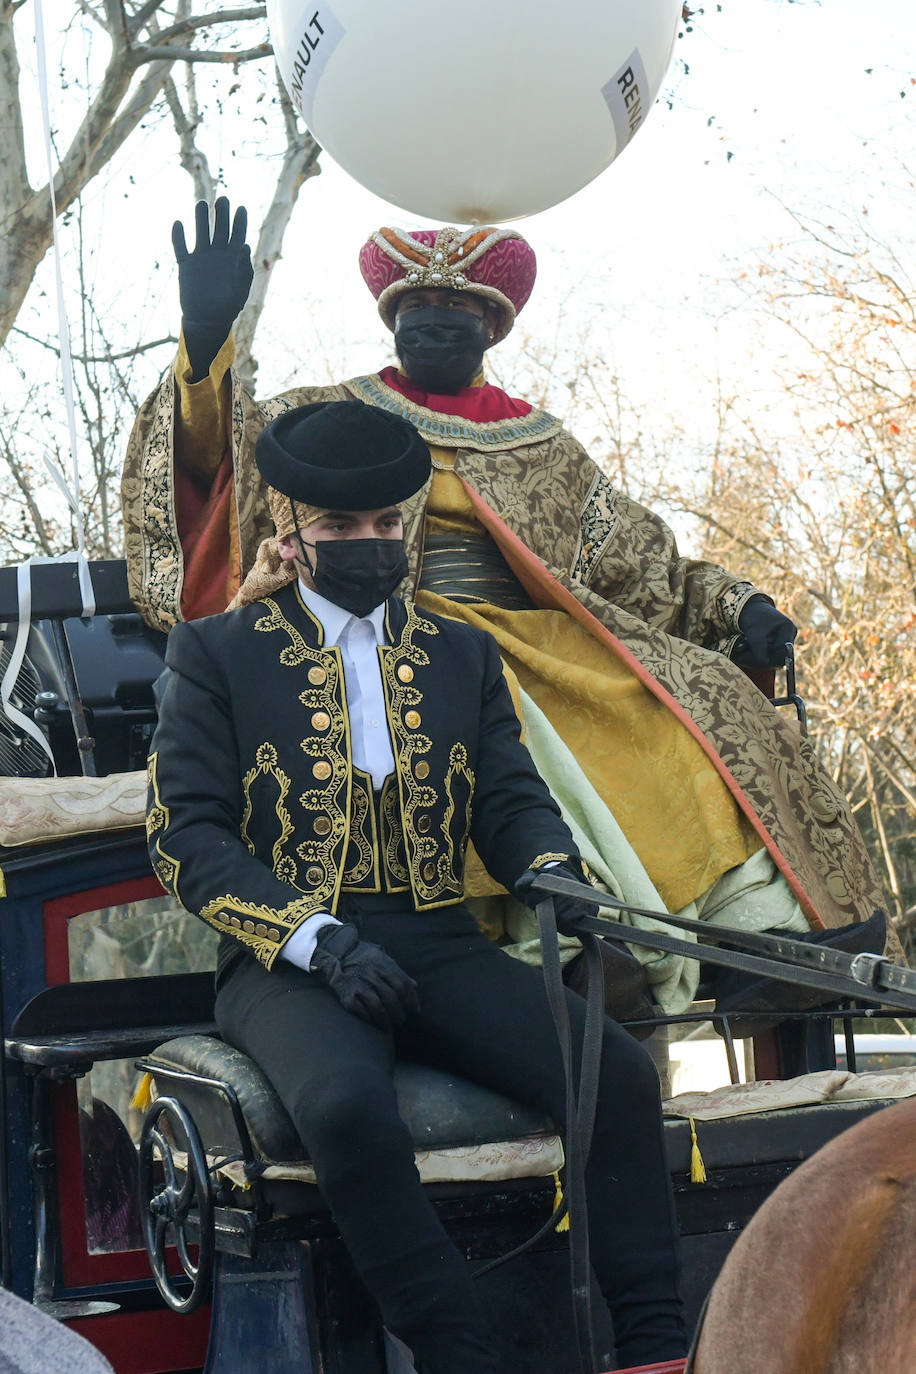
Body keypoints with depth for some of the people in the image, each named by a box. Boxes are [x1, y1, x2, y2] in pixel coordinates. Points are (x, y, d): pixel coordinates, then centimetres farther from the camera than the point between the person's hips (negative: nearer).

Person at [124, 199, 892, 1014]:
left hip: (543, 643, 4)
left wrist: (736, 606, 7)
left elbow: (642, 565, 24)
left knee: (702, 698, -19)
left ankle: (748, 918, -27)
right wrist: (206, 336, -18)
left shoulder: (542, 446, 24)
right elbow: (223, 446, 0)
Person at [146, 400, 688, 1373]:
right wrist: (319, 939, -16)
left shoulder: (463, 654, 19)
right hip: (288, 962, -3)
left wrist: (551, 875, -12)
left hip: (440, 948, 4)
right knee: (348, 1104, -37)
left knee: (618, 1073, -22)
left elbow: (512, 801, 14)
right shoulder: (215, 654, 7)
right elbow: (184, 833, -1)